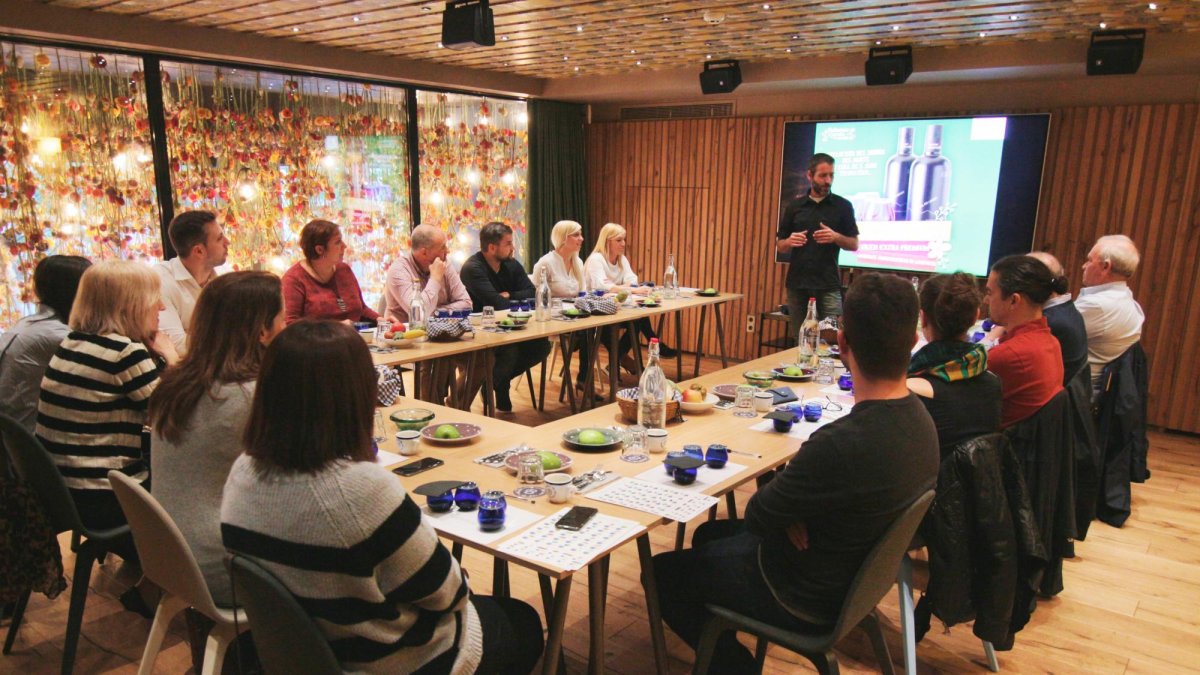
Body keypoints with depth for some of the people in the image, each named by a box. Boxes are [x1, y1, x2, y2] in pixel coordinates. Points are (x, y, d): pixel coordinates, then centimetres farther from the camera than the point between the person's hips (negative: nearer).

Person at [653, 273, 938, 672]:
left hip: (805, 600, -8)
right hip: (855, 574, 8)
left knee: (663, 573, 9)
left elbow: (757, 516, -23)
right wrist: (792, 510, -16)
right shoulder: (920, 419, -10)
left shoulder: (840, 445, -39)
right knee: (709, 534, 26)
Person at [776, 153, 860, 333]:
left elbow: (854, 244, 5)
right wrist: (789, 242, -12)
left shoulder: (843, 206, 4)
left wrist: (835, 237, -15)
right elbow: (780, 246, 11)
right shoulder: (794, 207, 9)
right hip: (797, 284, 2)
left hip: (828, 285, -2)